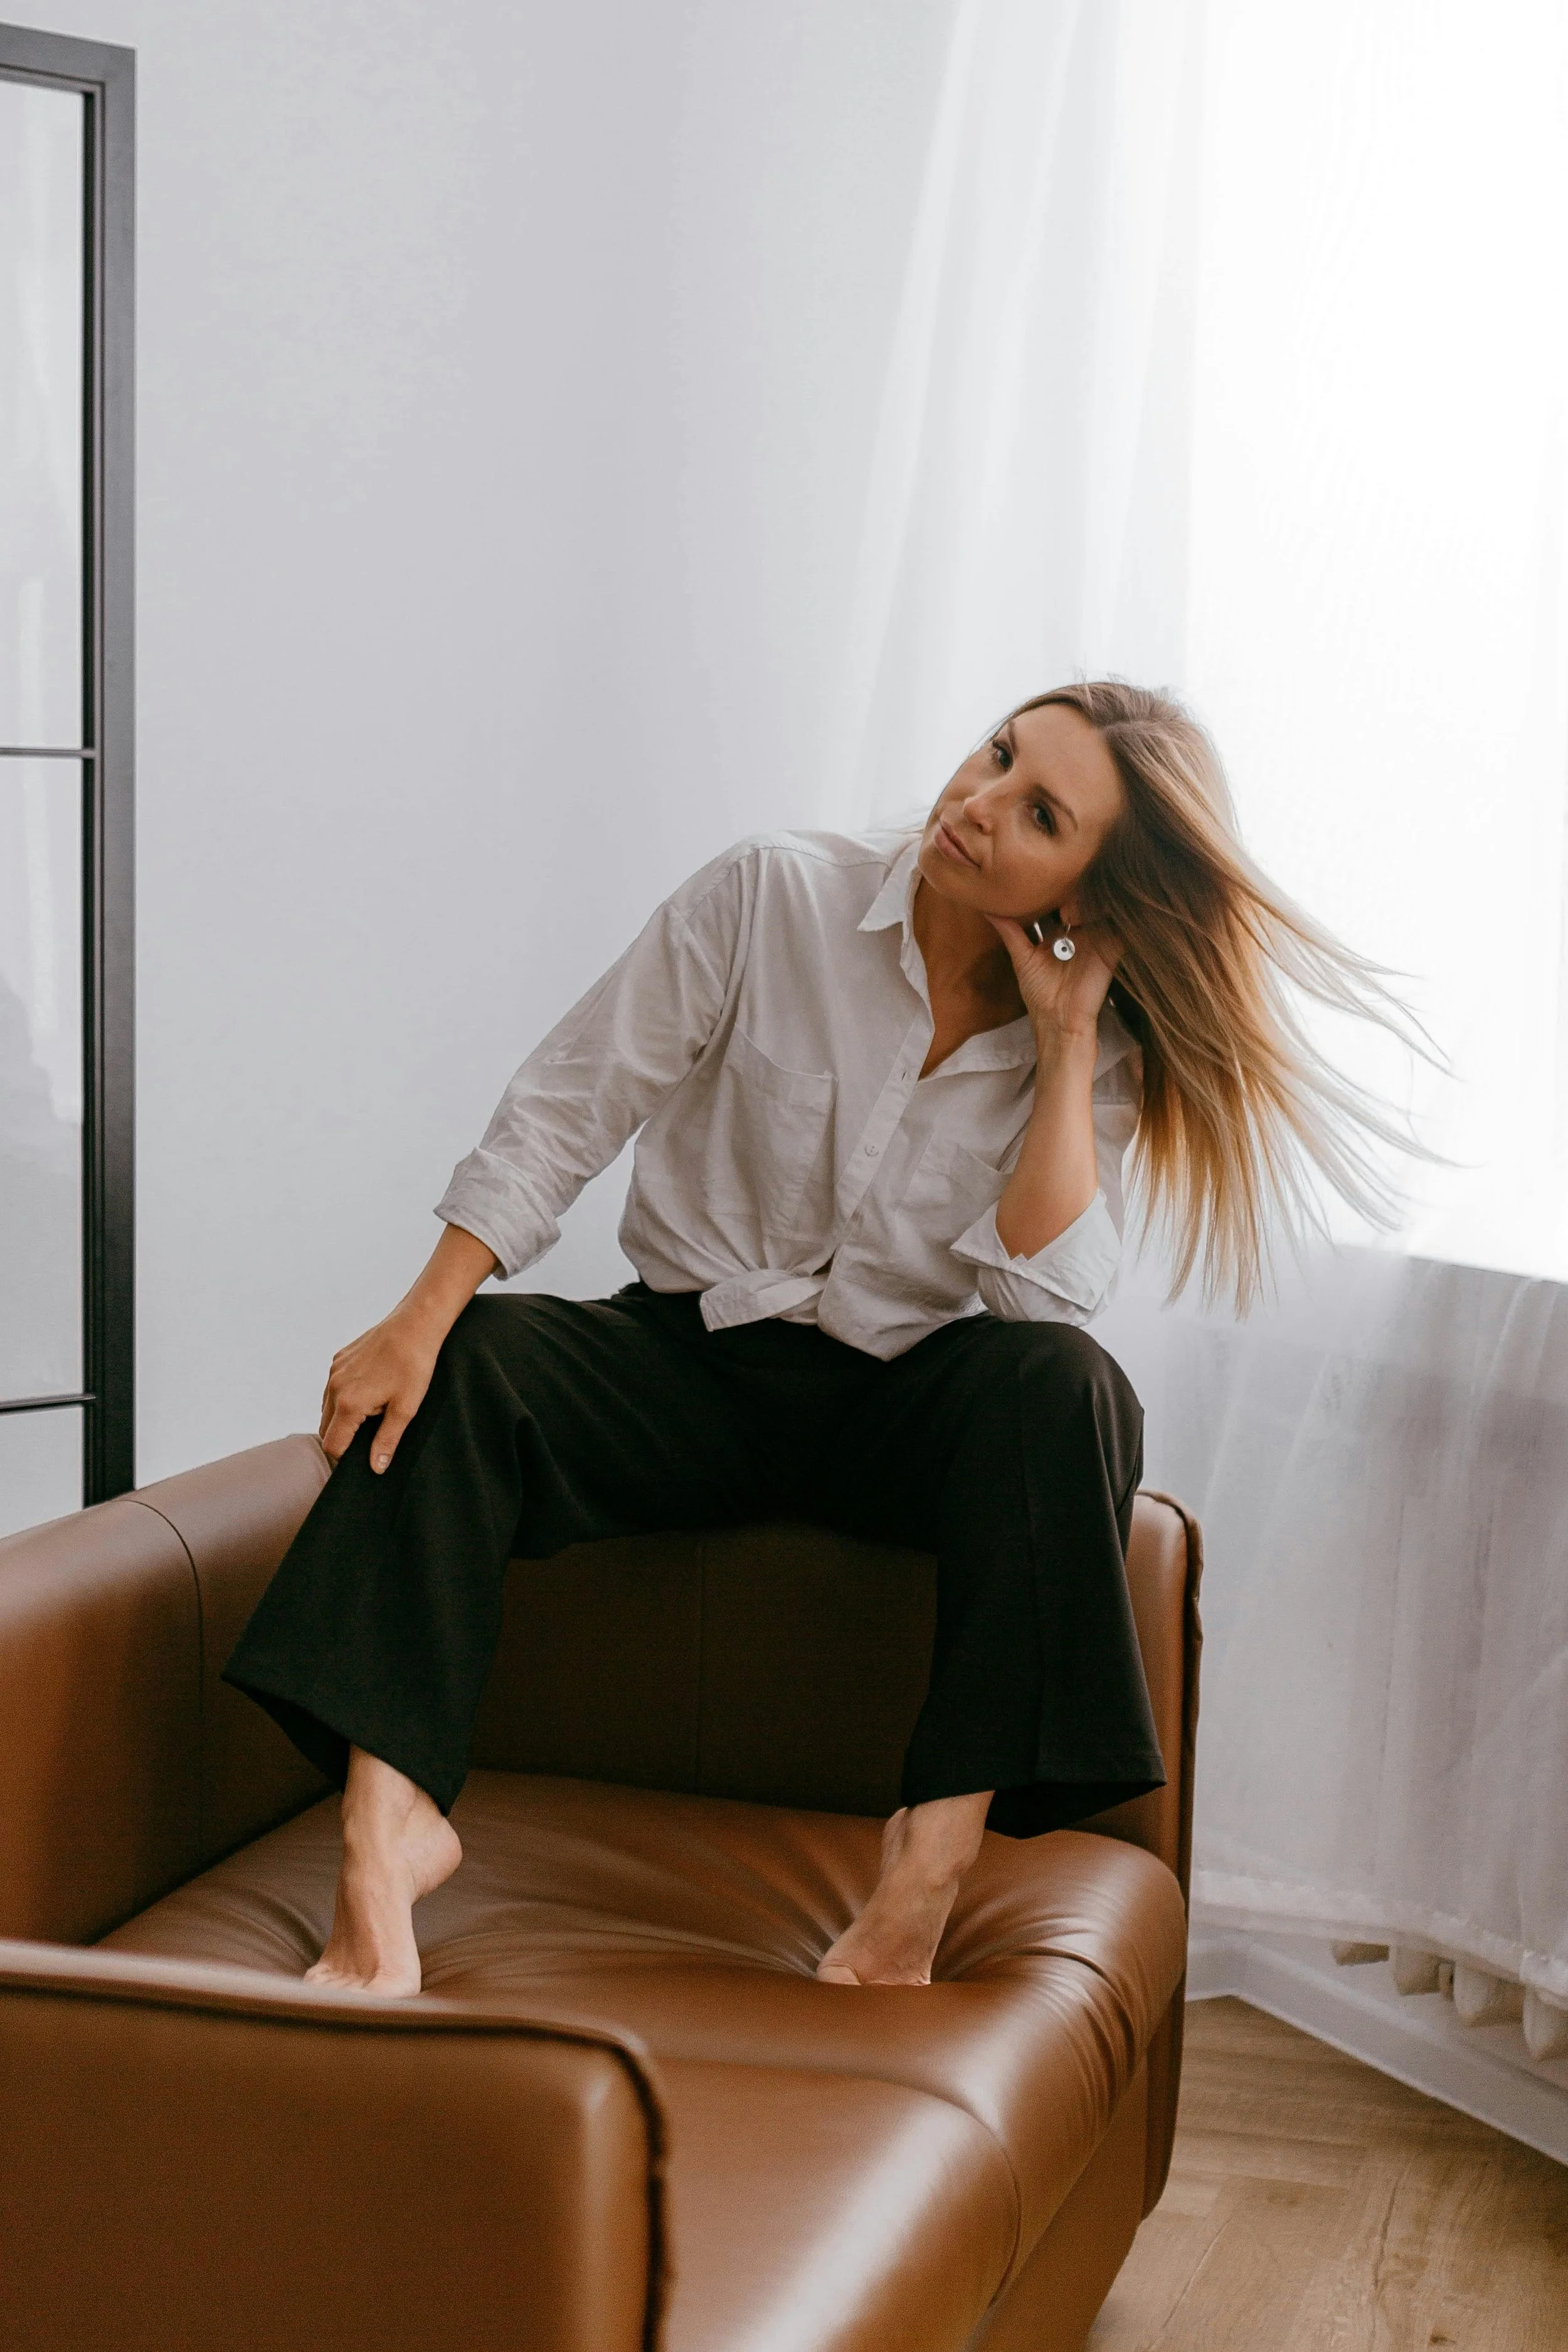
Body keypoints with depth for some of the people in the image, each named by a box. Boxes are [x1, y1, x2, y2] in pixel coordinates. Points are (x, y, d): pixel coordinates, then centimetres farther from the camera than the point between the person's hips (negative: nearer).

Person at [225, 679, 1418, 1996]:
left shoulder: (1093, 1053, -3)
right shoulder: (775, 898, -8)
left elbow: (1048, 1295, -18)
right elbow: (567, 1108, -9)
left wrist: (1066, 1044, -19)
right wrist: (422, 1322, -19)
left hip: (904, 1405, 0)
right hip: (696, 1358, 0)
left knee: (1060, 1384, -32)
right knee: (467, 1367, -27)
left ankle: (932, 1865, -35)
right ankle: (388, 1823, -38)